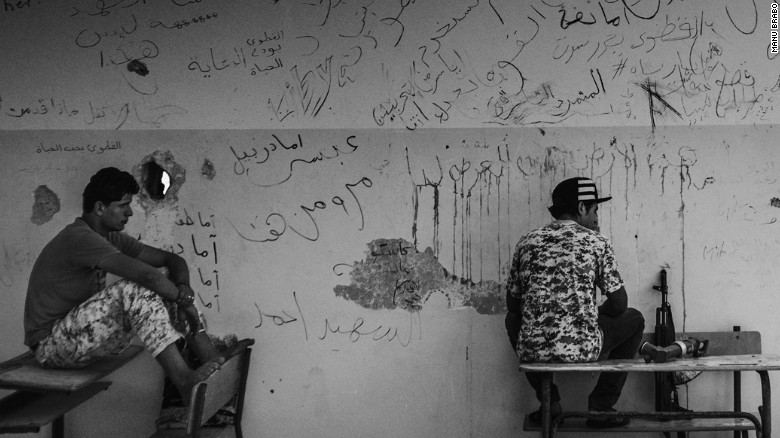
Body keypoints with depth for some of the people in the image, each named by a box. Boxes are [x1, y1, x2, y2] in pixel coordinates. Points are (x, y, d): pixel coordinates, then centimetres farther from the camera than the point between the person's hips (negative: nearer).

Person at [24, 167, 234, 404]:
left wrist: (183, 289, -17)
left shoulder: (111, 238, 8)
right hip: (51, 346, -9)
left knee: (167, 285, -2)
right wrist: (185, 300, -21)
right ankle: (184, 382, -36)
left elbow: (171, 259, 5)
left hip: (84, 333, 9)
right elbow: (145, 273, -34)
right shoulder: (79, 238, -23)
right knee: (135, 290, -30)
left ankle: (212, 358, -13)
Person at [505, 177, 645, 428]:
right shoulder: (596, 242, 1)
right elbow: (619, 305, 3)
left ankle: (549, 401, 27)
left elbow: (512, 304, 14)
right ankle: (601, 406, 20)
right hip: (582, 351, -3)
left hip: (531, 352, 3)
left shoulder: (527, 243, 9)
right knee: (634, 319, 25)